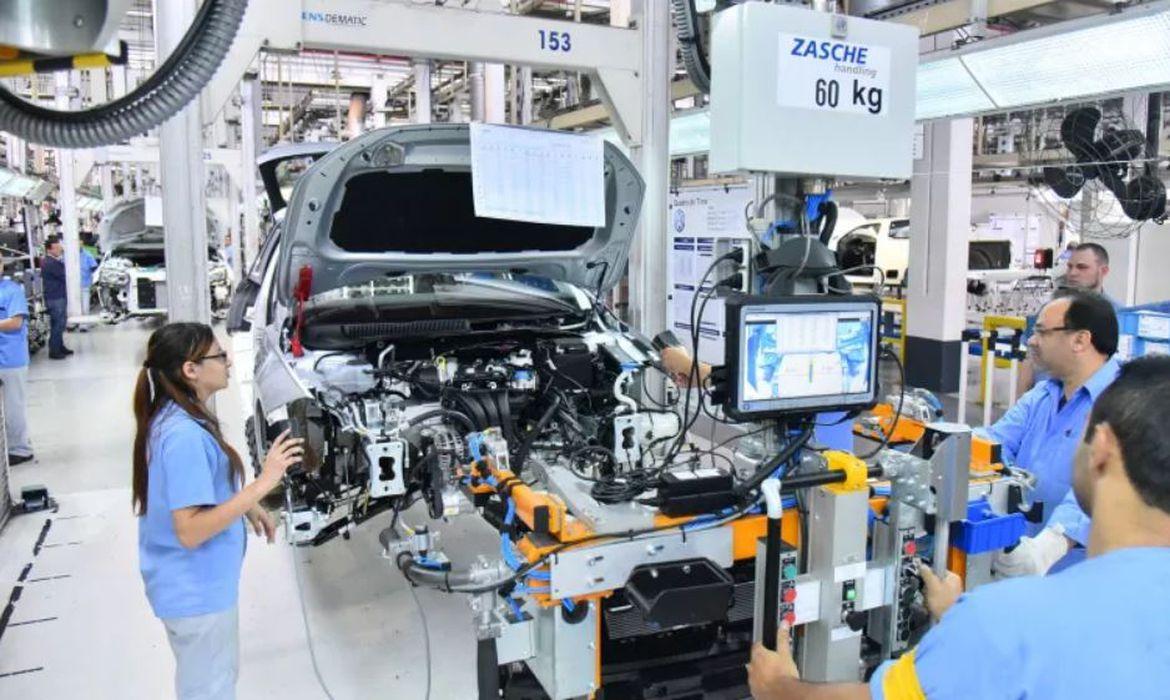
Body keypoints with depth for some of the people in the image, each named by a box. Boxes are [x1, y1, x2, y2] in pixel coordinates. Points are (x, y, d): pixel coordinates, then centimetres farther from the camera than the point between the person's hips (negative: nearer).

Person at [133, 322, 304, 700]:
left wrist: (248, 507, 11)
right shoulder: (185, 436, -29)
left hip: (196, 583, 10)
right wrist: (262, 484, -33)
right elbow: (190, 531, -30)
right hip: (195, 591, -10)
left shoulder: (176, 418, 2)